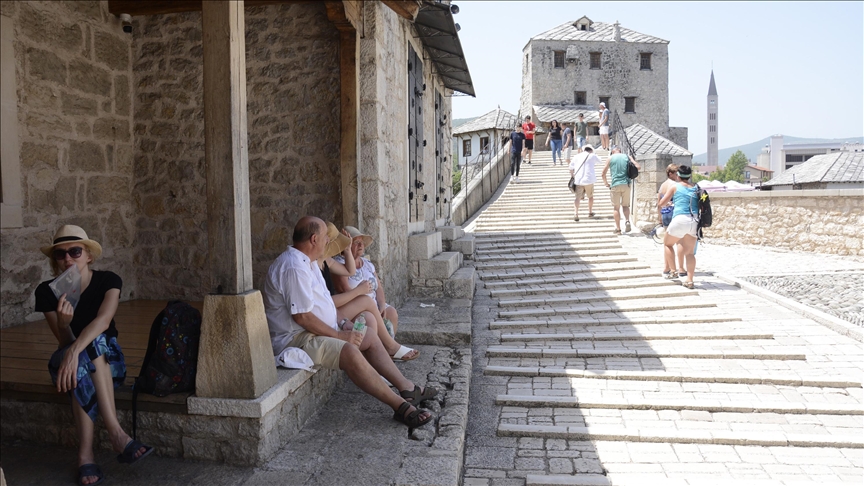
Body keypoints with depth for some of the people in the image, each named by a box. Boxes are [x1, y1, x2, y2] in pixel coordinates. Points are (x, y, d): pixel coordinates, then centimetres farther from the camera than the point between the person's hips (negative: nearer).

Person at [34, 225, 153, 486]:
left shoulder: (108, 280, -11)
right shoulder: (47, 291, -7)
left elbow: (104, 319, -30)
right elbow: (66, 342, -12)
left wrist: (75, 351, -47)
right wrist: (63, 322, -35)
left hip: (109, 361, -1)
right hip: (68, 363, 1)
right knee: (80, 365, -35)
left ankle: (85, 454, -39)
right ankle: (116, 433, -40)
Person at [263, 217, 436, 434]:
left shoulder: (308, 263, 14)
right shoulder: (294, 267, -21)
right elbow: (302, 317, -25)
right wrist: (338, 335, -18)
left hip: (313, 332, 11)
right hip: (294, 339, -11)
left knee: (370, 337, 10)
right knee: (350, 351, -32)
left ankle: (406, 388, 8)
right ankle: (400, 406, -28)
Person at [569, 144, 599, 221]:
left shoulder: (577, 156, 10)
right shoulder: (592, 156, 3)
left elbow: (571, 168, 11)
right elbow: (599, 160, 23)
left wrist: (573, 177, 23)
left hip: (578, 180, 2)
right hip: (589, 180, -2)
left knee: (578, 197, -2)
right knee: (590, 196, 19)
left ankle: (575, 213, -20)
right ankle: (590, 212, 29)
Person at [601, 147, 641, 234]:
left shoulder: (611, 158, 6)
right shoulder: (627, 157, 9)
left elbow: (603, 174, 5)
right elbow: (638, 167, 2)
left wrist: (606, 183, 21)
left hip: (615, 185, -2)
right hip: (626, 184, 2)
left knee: (616, 207, 6)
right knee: (625, 205, 16)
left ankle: (618, 229, 3)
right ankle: (627, 221, -10)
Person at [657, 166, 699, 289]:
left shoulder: (675, 187, 5)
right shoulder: (696, 188, 15)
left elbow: (661, 204, 6)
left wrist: (658, 204, 27)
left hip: (680, 219, -4)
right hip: (694, 222, 4)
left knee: (668, 243, 19)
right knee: (689, 252, 8)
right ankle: (689, 280, 0)